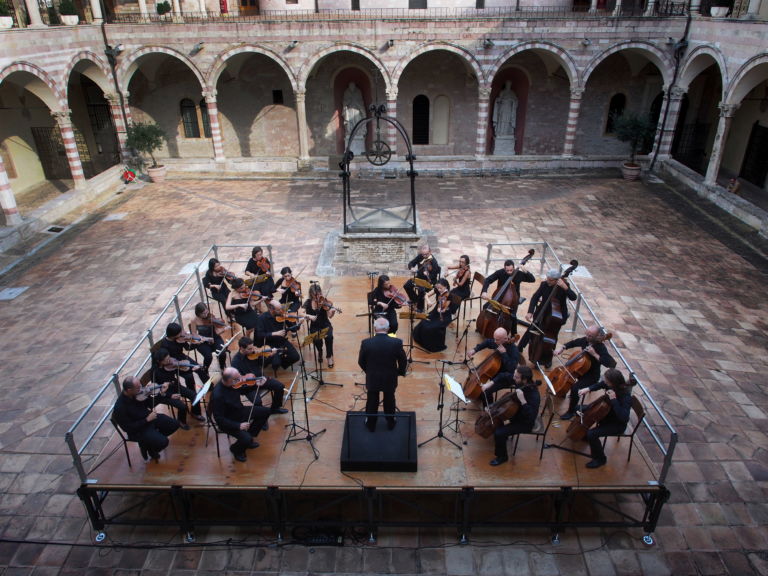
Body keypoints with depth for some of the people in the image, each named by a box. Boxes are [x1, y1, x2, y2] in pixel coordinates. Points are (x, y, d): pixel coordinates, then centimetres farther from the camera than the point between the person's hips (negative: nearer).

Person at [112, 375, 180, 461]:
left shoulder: (137, 394, -12)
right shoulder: (120, 408, -29)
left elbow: (147, 404, 7)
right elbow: (129, 428, -24)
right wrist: (147, 419, -26)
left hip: (149, 417, 7)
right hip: (137, 429, -7)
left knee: (174, 424, 0)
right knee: (163, 442, -21)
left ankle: (157, 436, 19)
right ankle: (146, 446, 8)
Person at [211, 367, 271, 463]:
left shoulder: (233, 384, -13)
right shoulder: (217, 396, -34)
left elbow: (242, 391, 10)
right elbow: (219, 419, -27)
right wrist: (238, 425, -29)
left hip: (239, 412, 8)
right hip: (228, 422, -8)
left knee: (265, 411, 7)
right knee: (246, 440, -25)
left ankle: (249, 437, 21)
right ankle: (236, 449, 12)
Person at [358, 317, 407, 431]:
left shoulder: (366, 343, -20)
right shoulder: (396, 342, -20)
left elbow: (361, 362, -6)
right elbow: (403, 361, -10)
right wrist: (401, 372, 11)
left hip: (372, 378, 0)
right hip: (390, 378, 0)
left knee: (372, 402, 21)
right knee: (389, 401, 23)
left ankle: (371, 425, 38)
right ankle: (390, 423, 42)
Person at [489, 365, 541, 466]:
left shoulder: (534, 396, -37)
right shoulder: (520, 384, -15)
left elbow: (531, 417, -40)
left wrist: (522, 400, -47)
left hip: (524, 423, -8)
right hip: (516, 412, 8)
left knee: (498, 433, -19)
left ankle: (502, 457, 8)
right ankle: (503, 436, 42)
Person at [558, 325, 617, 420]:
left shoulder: (601, 348, -28)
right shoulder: (585, 340, -10)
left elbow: (612, 364, -39)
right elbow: (573, 343, 9)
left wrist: (595, 354, -40)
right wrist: (562, 348, -7)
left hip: (591, 376, -8)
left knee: (575, 388, -25)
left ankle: (571, 411, -4)